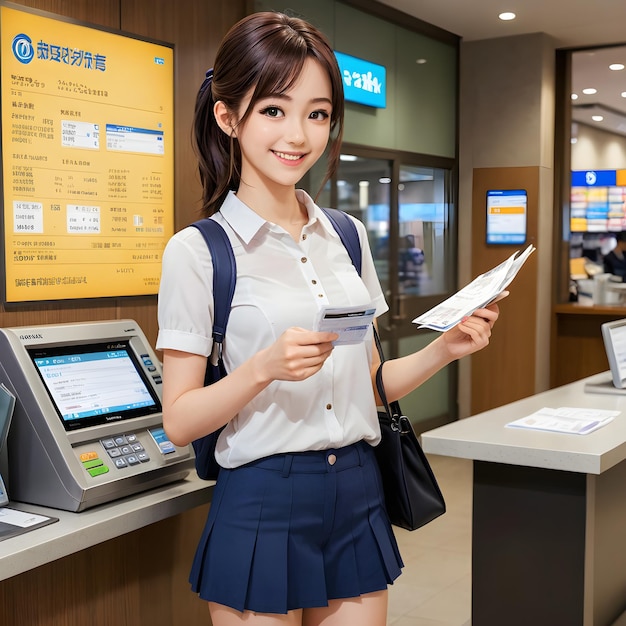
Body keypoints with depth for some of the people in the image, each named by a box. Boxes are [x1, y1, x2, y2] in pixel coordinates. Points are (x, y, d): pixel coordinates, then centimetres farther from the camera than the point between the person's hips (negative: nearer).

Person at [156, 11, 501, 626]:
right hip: (263, 505, -5)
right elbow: (180, 421, -10)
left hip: (358, 498, 5)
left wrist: (444, 349, -2)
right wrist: (265, 367, -25)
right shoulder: (198, 251, -8)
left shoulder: (347, 237, 8)